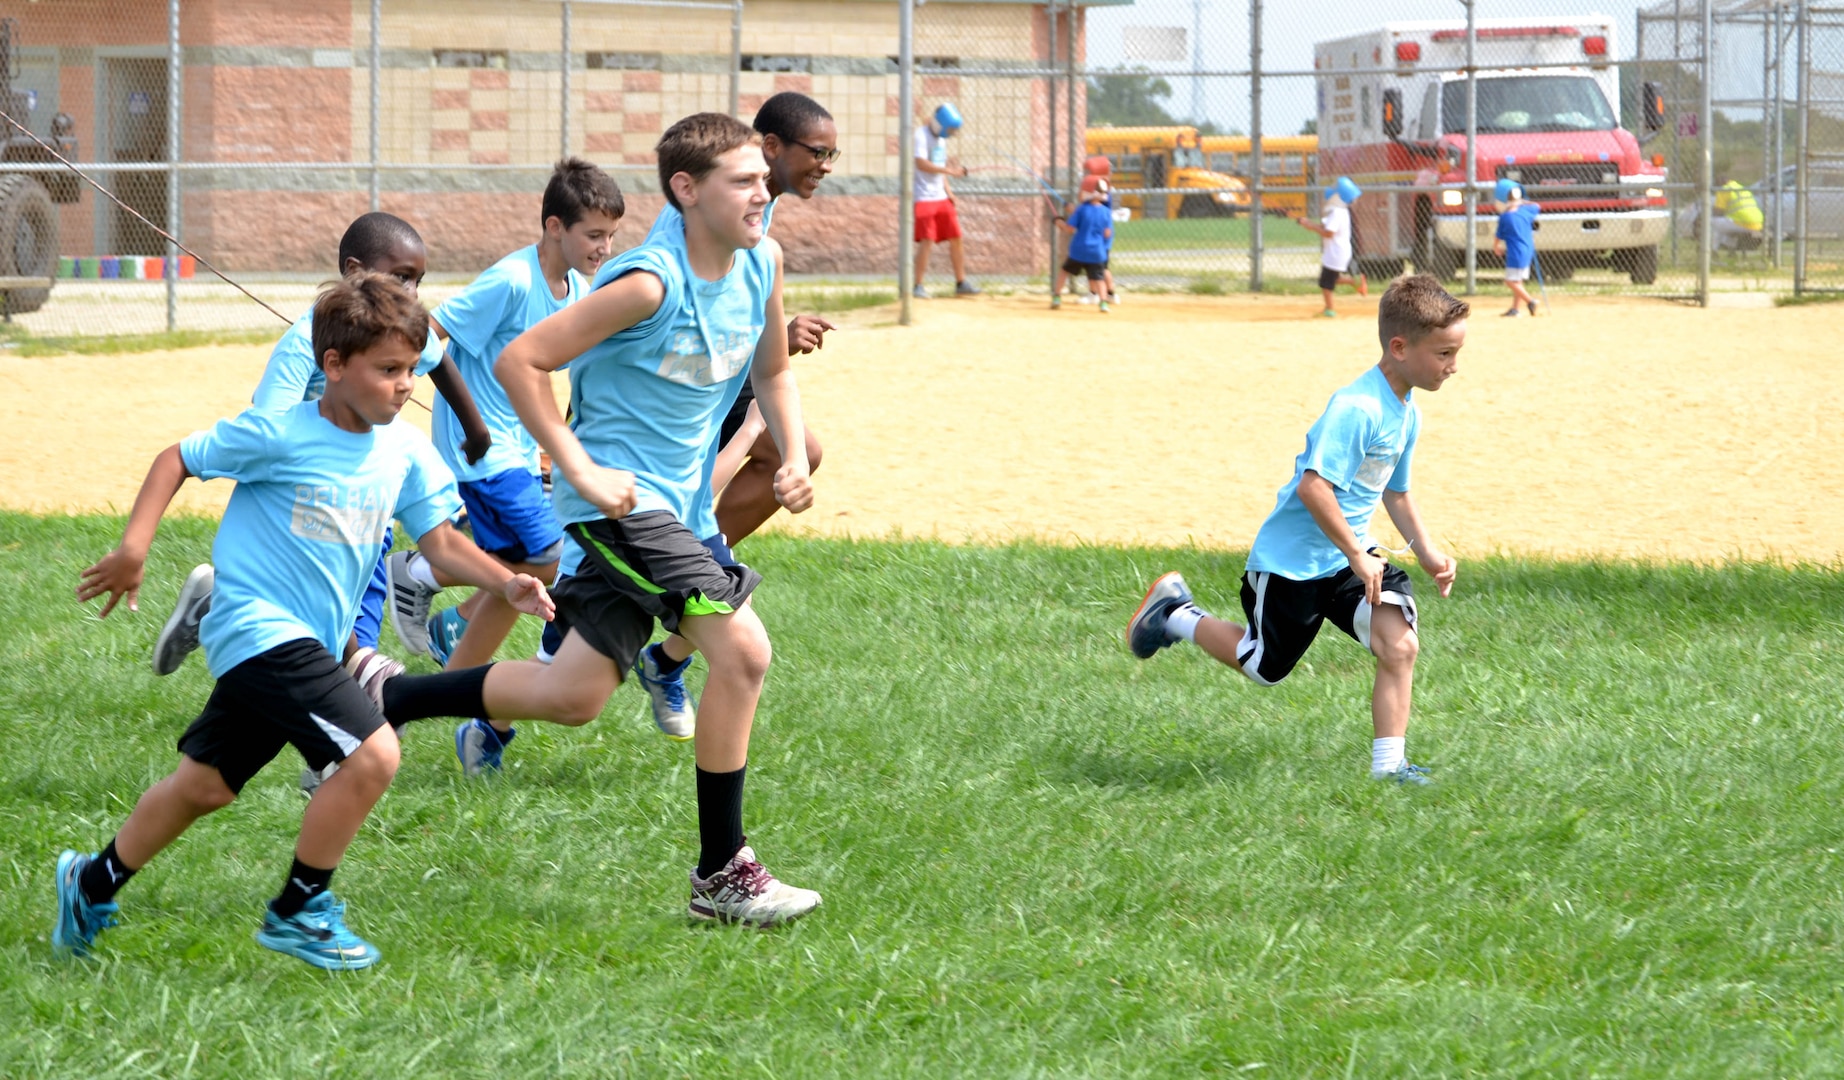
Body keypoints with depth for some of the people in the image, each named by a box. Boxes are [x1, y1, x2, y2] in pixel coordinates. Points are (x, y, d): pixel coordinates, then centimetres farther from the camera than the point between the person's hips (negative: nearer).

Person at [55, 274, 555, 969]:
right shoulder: (277, 435, -15)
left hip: (312, 642, 8)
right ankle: (297, 912, -3)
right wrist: (133, 548, -12)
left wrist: (507, 584, -11)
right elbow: (178, 460, -3)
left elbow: (439, 541, 5)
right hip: (259, 630, -8)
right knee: (373, 753, -20)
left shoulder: (404, 451, 2)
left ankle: (93, 884, 38)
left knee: (205, 785, 18)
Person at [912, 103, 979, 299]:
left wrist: (948, 191, 11)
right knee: (926, 241, -12)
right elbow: (921, 164, -23)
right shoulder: (921, 135, -11)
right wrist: (949, 170, -26)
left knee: (956, 238, 7)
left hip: (941, 197, 8)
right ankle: (918, 286, -4)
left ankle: (961, 283, 17)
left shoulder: (941, 138, 15)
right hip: (924, 198, -8)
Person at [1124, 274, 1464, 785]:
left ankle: (1389, 764, -6)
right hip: (1292, 560, -7)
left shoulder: (1407, 414, 4)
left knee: (1400, 645, -12)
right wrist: (1356, 556, -28)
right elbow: (1313, 486, -34)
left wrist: (1426, 550, 8)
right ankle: (1175, 615, 32)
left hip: (1350, 553, 7)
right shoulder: (1355, 408, -27)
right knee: (1264, 666, 10)